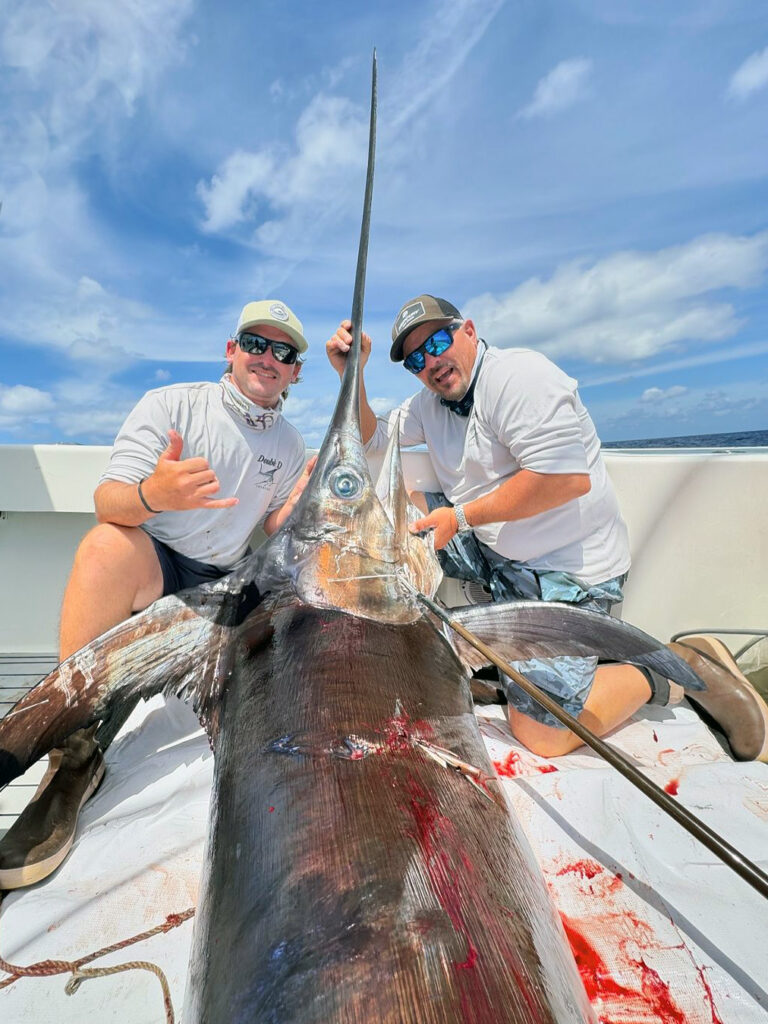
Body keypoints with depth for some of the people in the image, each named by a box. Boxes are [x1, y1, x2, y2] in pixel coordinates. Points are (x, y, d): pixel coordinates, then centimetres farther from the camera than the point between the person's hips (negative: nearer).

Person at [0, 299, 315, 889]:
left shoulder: (289, 445, 9)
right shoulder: (172, 404, -2)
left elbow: (276, 537, 9)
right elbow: (107, 503, -14)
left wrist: (306, 493, -9)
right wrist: (153, 493, -37)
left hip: (224, 587, 4)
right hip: (143, 568, -3)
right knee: (111, 542, -35)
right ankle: (77, 751, -24)